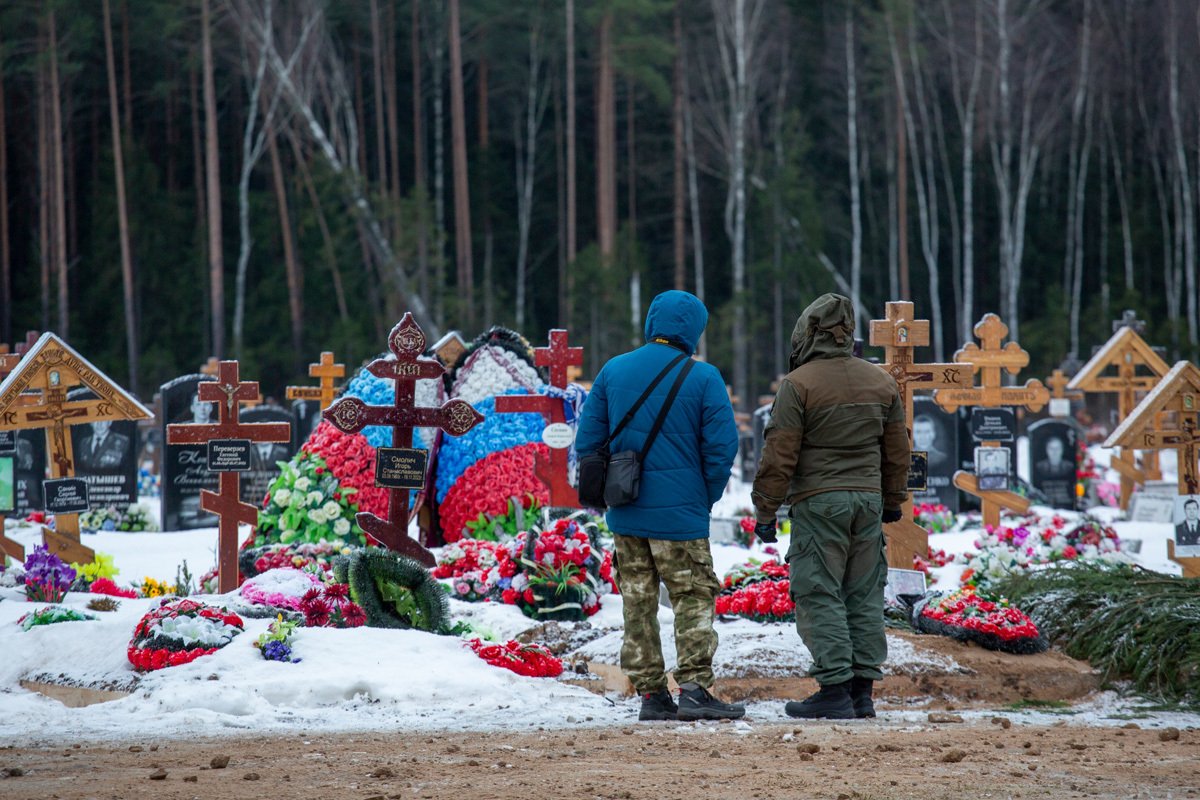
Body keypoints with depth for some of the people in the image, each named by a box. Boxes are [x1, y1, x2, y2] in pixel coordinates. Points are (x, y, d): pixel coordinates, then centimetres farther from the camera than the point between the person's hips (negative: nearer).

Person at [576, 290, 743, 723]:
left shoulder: (613, 371, 5)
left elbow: (588, 440, 6)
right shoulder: (702, 378, -7)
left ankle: (650, 693, 9)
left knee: (638, 602, 9)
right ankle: (694, 688, -9)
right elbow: (722, 445, -8)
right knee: (694, 599, 1)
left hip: (625, 514, 4)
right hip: (680, 512, -4)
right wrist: (706, 496, 7)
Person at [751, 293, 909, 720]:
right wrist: (893, 501, 29)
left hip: (818, 501, -6)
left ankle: (835, 689, -10)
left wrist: (766, 511, -4)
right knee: (864, 596, 9)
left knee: (820, 596, -4)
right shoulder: (880, 383, 10)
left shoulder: (799, 384, -9)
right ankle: (862, 690, 9)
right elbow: (897, 449, 18)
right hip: (868, 500, 6)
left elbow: (779, 455, -10)